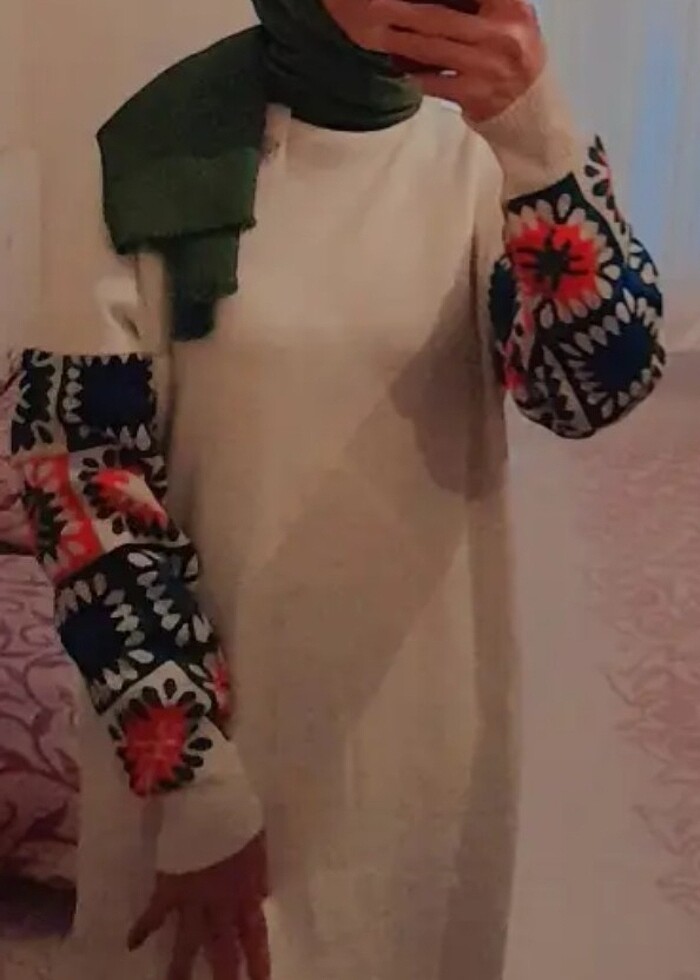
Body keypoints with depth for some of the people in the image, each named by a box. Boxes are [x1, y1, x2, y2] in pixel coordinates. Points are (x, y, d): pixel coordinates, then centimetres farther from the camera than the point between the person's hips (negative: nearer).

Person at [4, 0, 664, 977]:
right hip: (205, 722, -2)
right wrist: (196, 787, -14)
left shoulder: (481, 144, -4)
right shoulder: (165, 152, -11)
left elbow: (602, 382, -17)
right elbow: (80, 467, -12)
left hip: (429, 722, 3)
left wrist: (539, 134, -32)